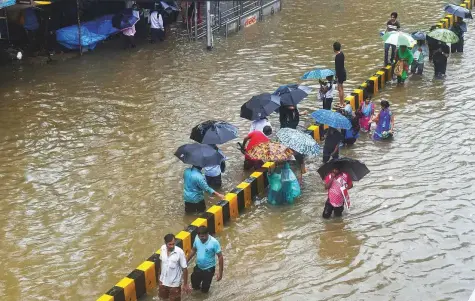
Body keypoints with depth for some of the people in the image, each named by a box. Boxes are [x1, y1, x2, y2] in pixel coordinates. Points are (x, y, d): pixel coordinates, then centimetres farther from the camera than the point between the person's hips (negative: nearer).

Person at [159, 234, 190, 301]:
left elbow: (184, 269, -18)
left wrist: (185, 284, -13)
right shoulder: (162, 248, -13)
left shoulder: (179, 252, -27)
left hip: (174, 283, -4)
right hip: (163, 280, 5)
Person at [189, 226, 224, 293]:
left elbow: (220, 257, -21)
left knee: (204, 290, 12)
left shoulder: (214, 242, -28)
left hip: (209, 269, -4)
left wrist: (220, 272, -21)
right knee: (194, 286, 18)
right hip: (198, 267, 4)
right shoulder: (197, 239, -14)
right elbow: (193, 250, 6)